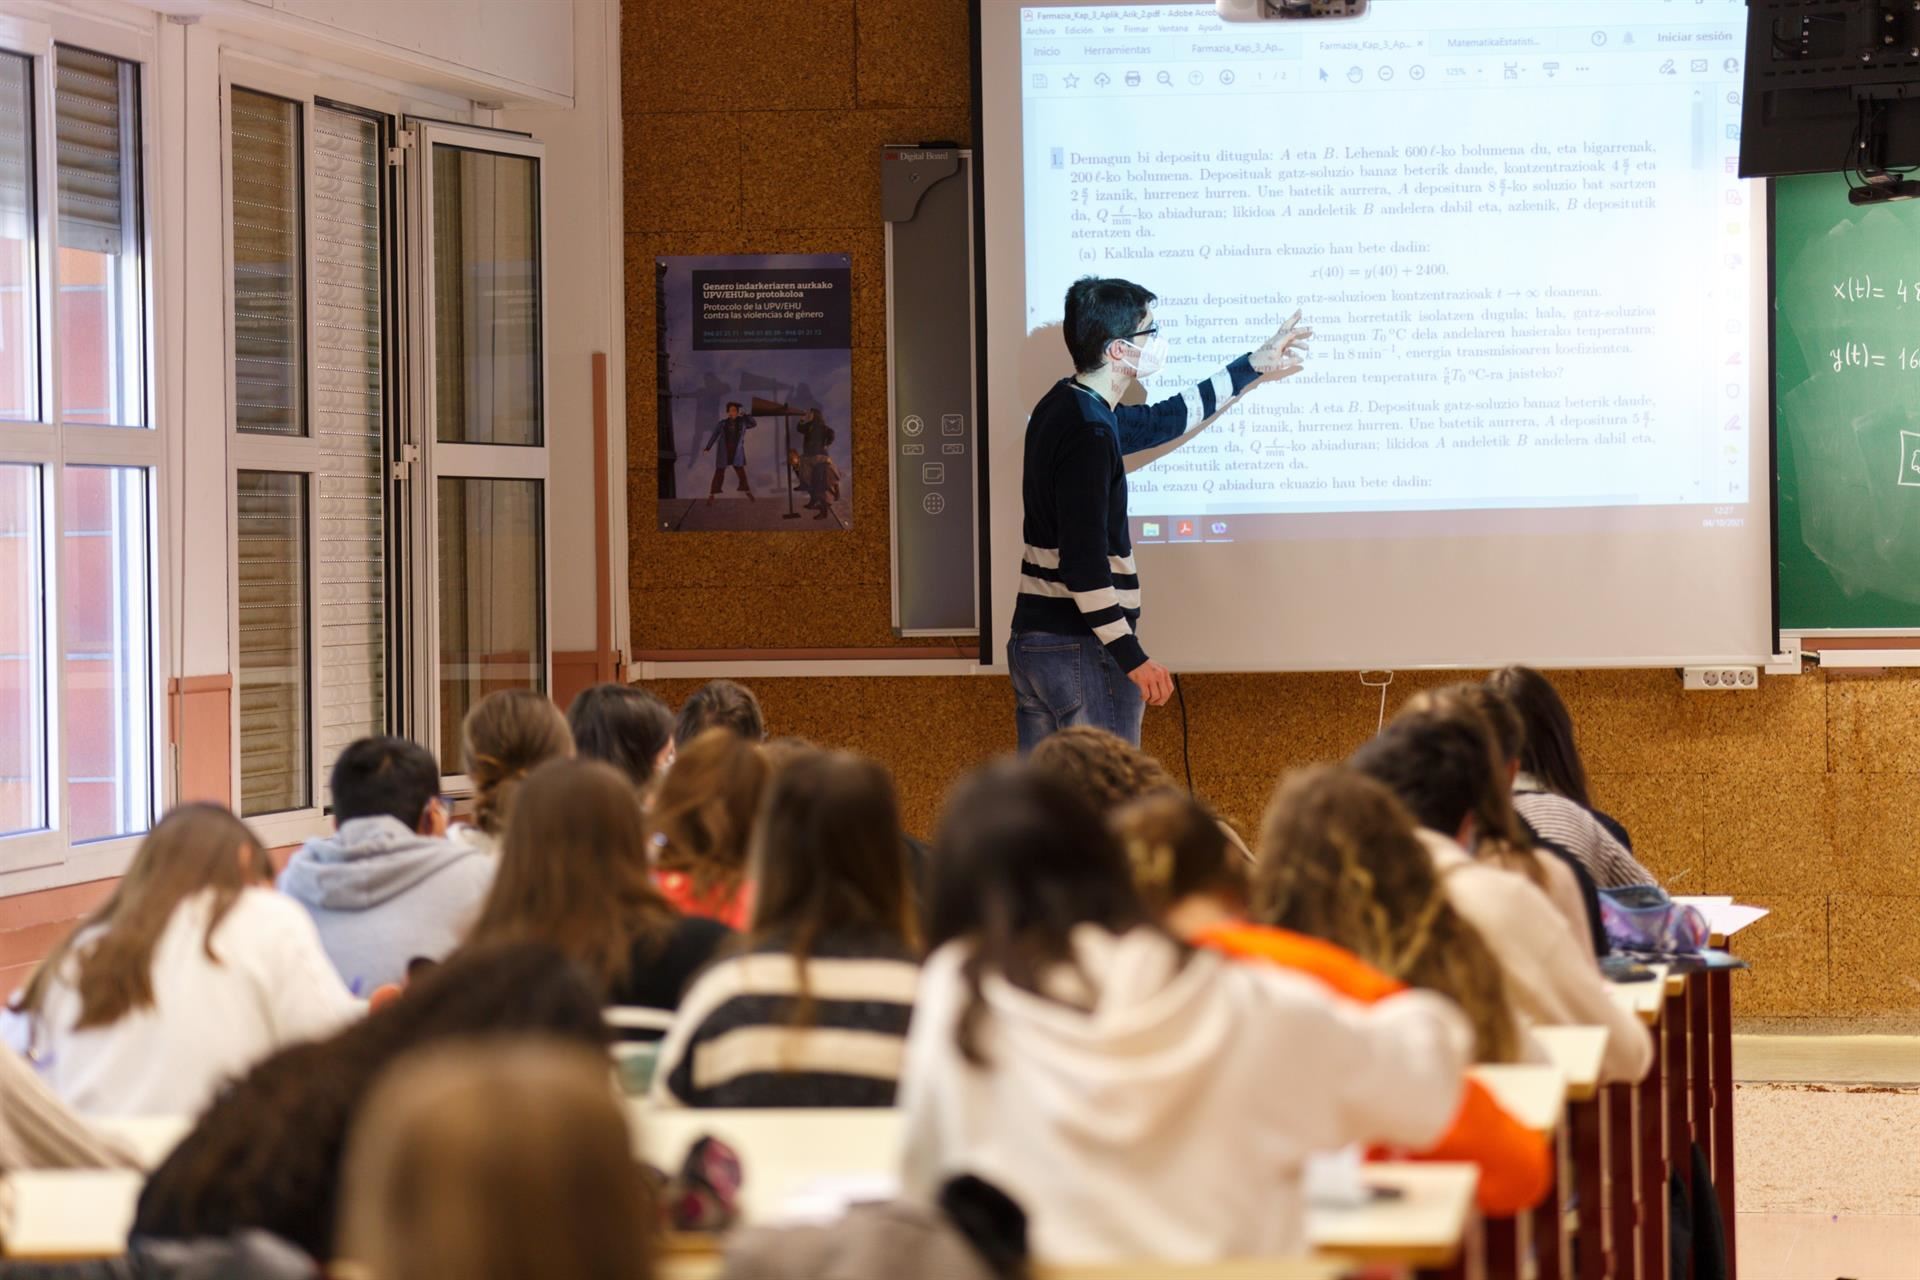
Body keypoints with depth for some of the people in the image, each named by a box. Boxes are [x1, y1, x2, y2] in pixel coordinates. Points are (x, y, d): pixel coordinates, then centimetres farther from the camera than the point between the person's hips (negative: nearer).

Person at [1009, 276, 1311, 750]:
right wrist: (1131, 657, -22)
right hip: (1082, 649, -10)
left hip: (1032, 640, 10)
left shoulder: (1063, 409, 11)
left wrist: (1252, 366, 34)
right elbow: (1084, 563, -24)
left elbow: (1159, 421, 28)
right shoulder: (1087, 434, -20)